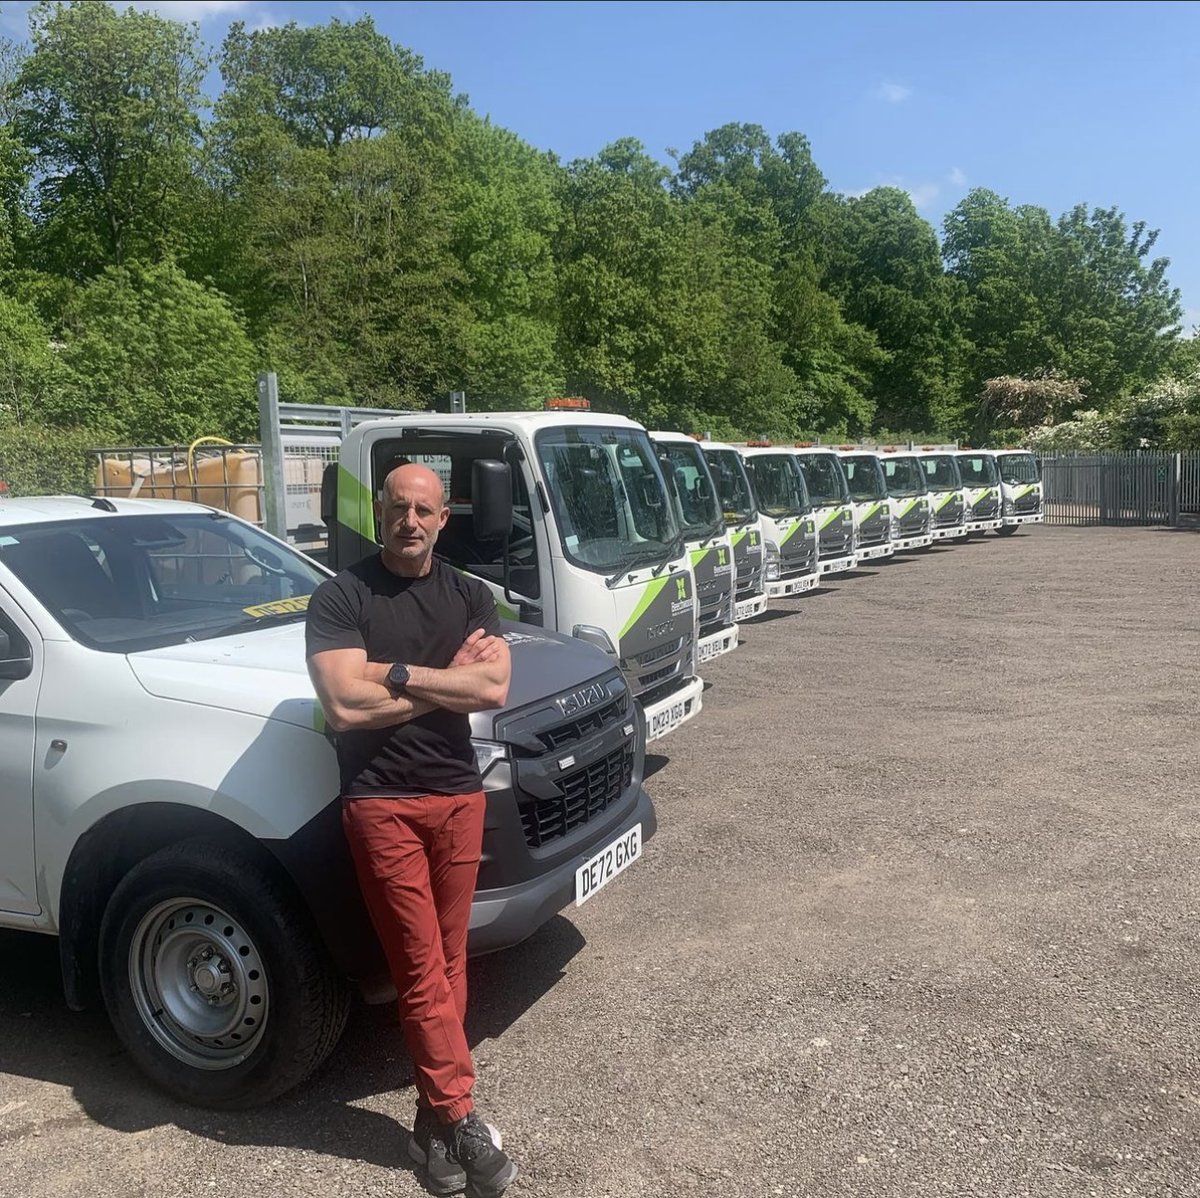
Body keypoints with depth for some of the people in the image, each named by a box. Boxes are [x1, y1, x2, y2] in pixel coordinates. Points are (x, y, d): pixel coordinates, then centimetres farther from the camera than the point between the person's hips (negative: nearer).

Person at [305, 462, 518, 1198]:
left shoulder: (471, 597, 9)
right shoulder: (341, 598, -4)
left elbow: (494, 689, -6)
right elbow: (346, 705, -16)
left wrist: (394, 673, -11)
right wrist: (448, 680, -8)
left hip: (460, 796, 4)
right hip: (382, 803, -4)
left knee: (448, 964, 9)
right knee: (422, 970, -1)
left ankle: (434, 1117, 21)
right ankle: (460, 1120, 10)